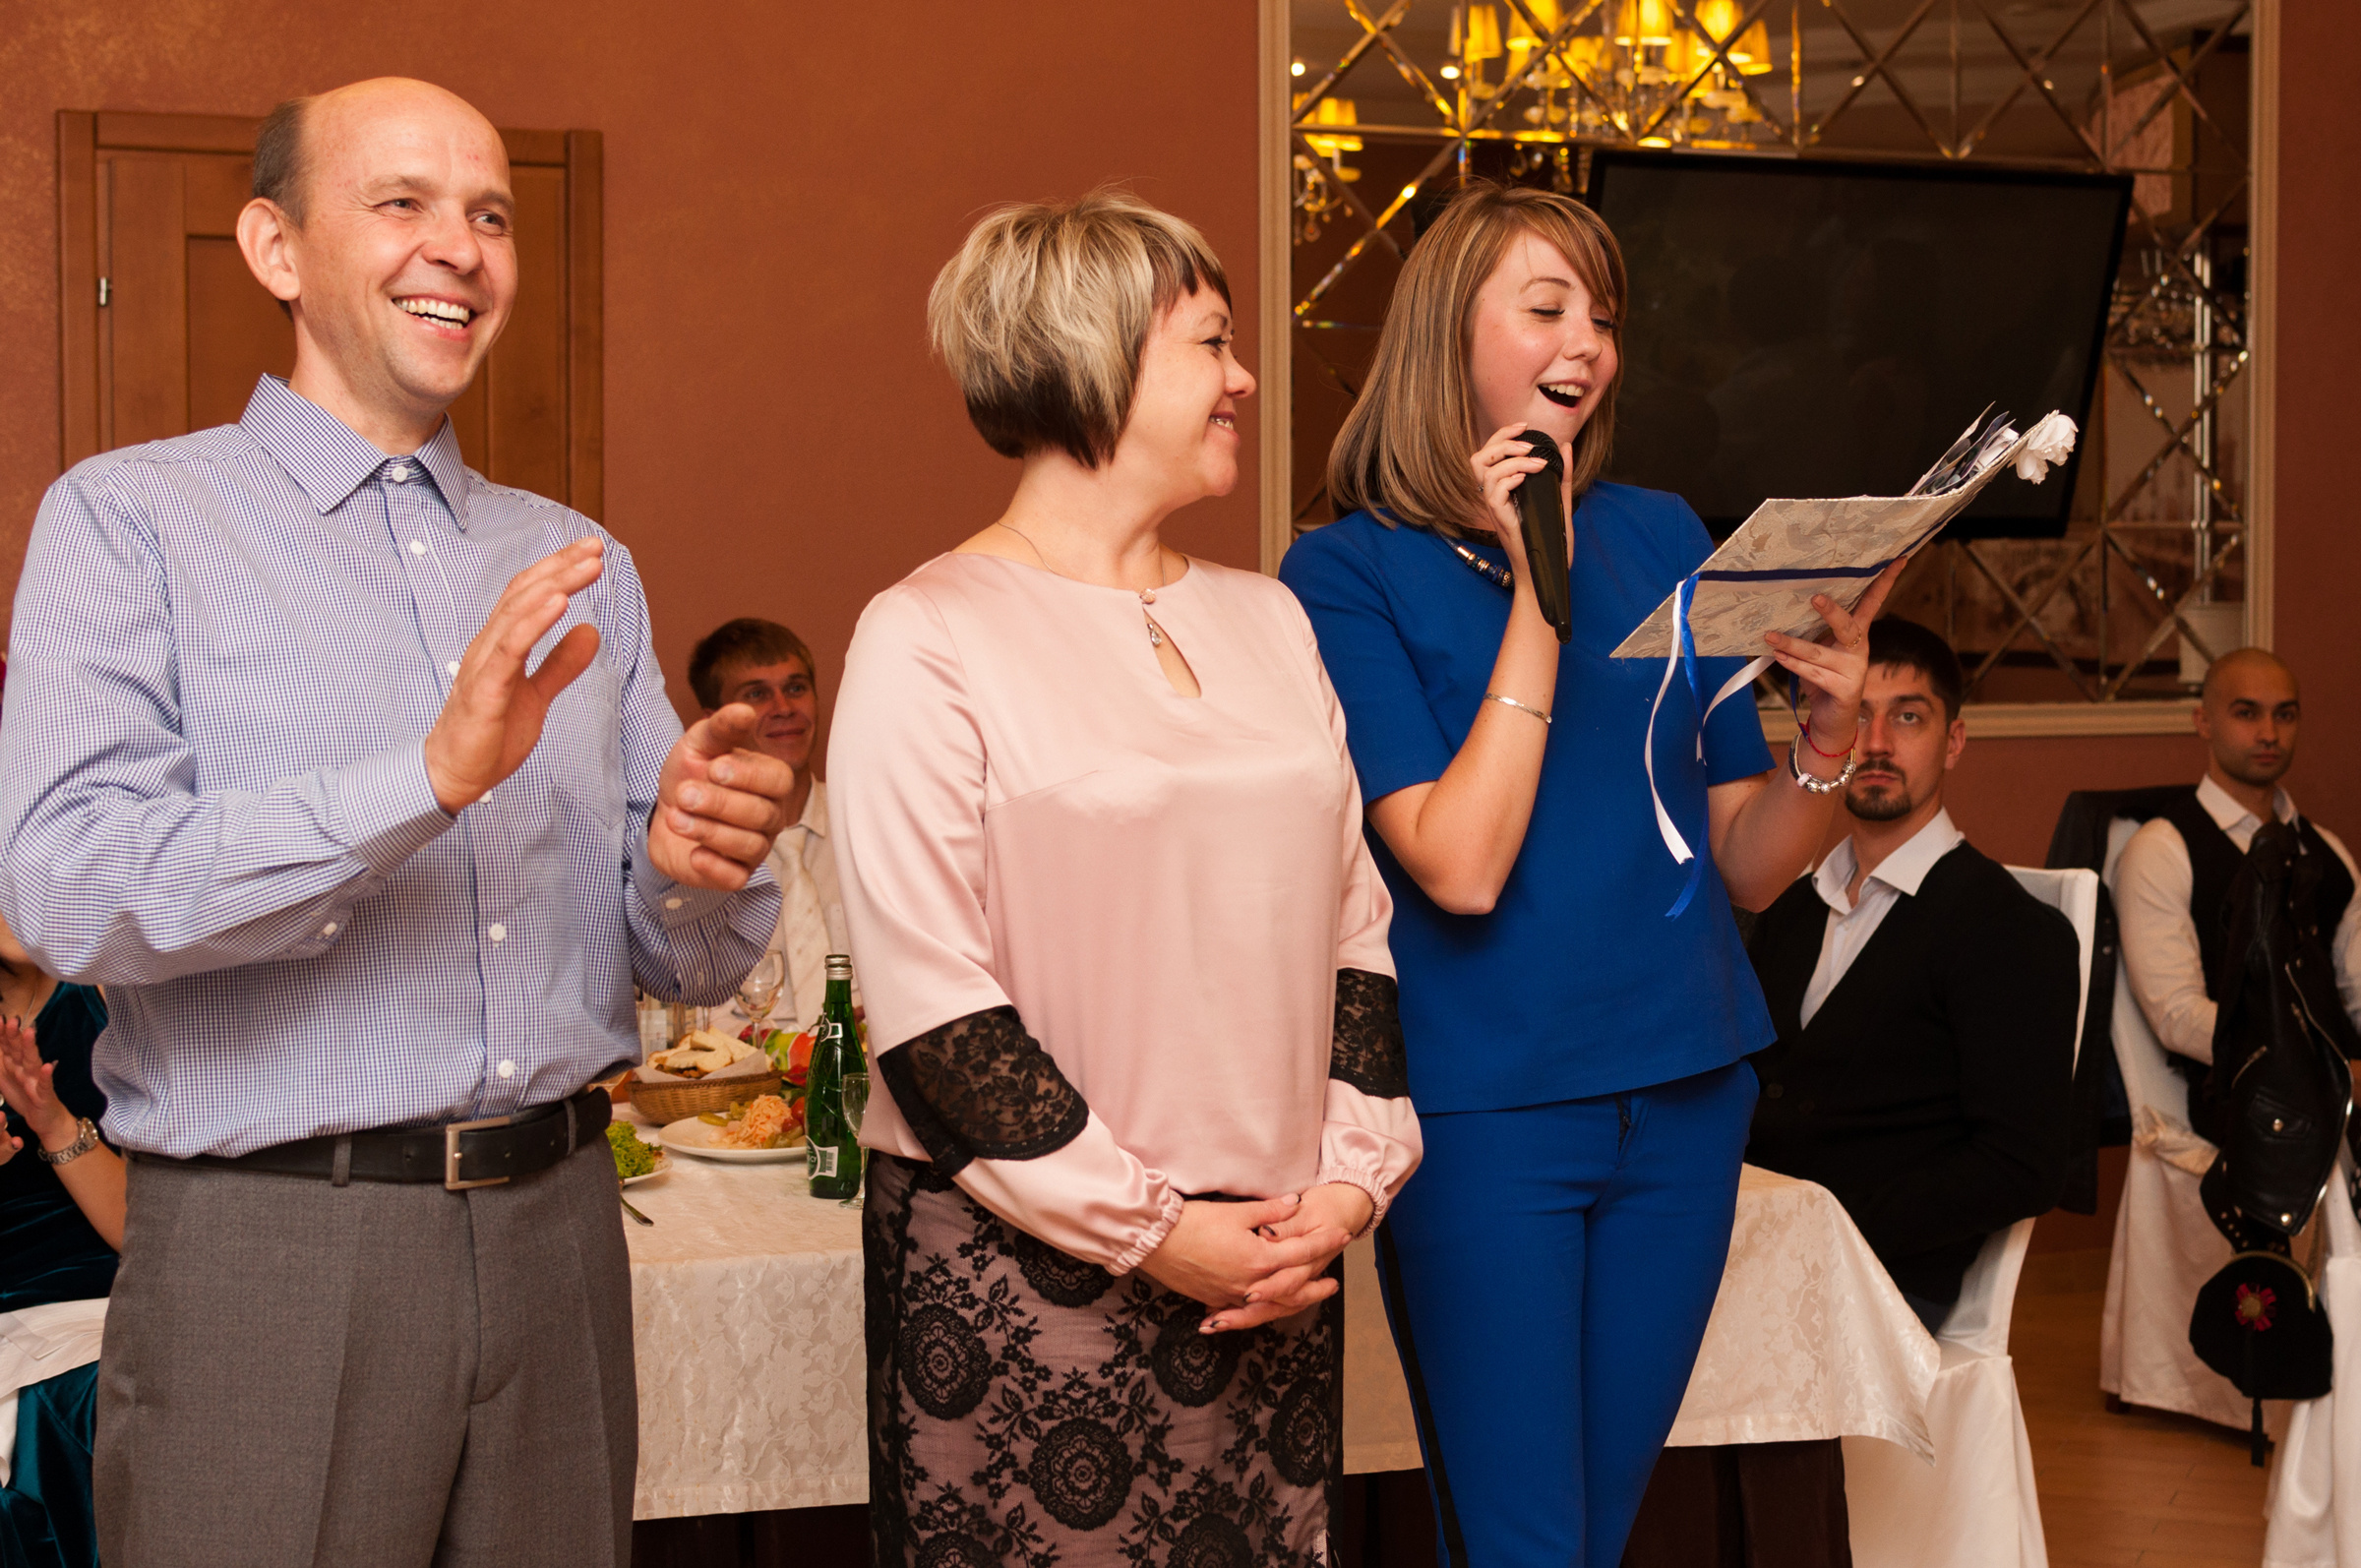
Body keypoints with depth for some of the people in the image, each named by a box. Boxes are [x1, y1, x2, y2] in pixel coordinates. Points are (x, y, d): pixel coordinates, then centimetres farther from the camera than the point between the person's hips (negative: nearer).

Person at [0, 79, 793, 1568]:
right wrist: (429, 778, -25)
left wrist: (697, 868, -10)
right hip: (270, 1254, -4)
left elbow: (688, 963, 13)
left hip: (556, 1227, 5)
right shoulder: (128, 520, 0)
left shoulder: (577, 563, 15)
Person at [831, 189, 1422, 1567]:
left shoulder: (1267, 620, 13)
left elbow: (1355, 922, 13)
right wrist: (1147, 1228, -13)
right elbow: (930, 997, -13)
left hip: (1276, 1265, 6)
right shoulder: (931, 639, -7)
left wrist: (1353, 1174, 0)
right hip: (1024, 1272, -5)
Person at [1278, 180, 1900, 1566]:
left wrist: (1829, 740, -13)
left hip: (1686, 1096, 5)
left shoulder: (1661, 538, 7)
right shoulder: (1349, 572, -7)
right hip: (1486, 1111, -5)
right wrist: (1539, 587, -17)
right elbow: (1462, 866, -19)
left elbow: (1745, 867, 7)